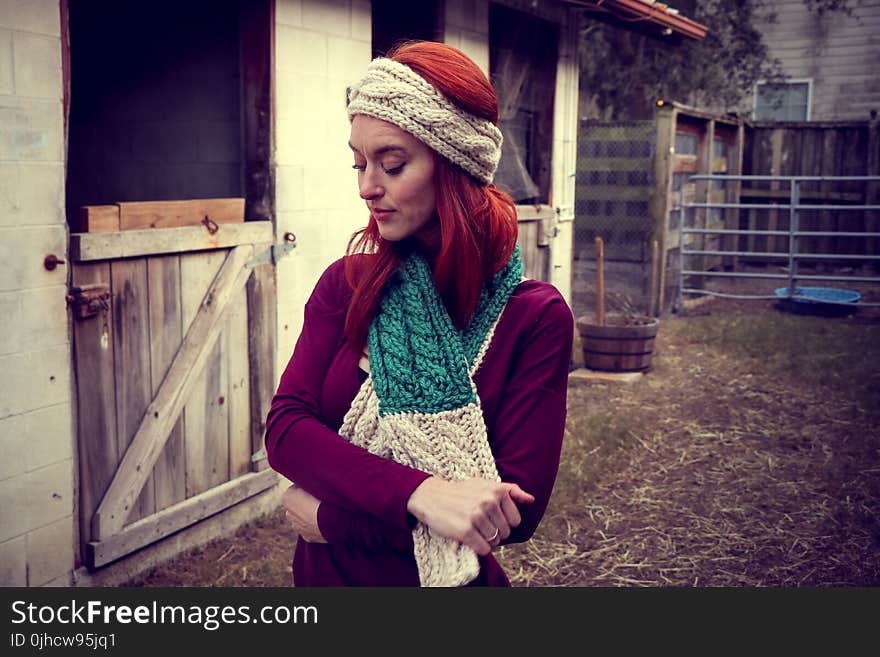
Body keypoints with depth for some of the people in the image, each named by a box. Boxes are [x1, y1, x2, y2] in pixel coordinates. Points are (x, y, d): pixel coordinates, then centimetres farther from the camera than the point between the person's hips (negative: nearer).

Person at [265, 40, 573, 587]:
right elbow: (285, 427, -14)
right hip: (324, 571, 3)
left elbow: (516, 512, -18)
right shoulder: (346, 284, -5)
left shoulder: (535, 316, -15)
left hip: (448, 575, -2)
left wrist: (330, 516, -17)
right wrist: (420, 493, -30)